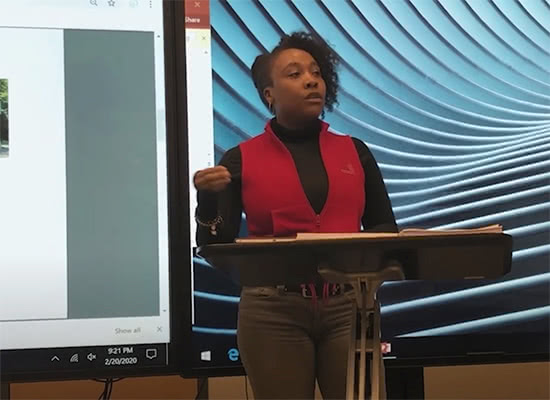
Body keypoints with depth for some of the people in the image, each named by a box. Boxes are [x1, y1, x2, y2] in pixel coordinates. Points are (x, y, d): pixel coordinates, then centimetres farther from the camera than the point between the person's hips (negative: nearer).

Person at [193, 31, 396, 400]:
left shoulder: (354, 151, 9)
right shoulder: (241, 159, 3)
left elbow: (386, 229, 10)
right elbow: (218, 250, -1)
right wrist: (208, 200, -19)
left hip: (349, 307, 2)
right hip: (274, 312, -2)